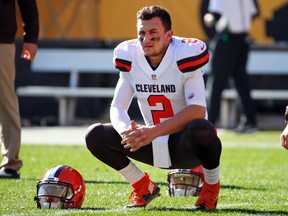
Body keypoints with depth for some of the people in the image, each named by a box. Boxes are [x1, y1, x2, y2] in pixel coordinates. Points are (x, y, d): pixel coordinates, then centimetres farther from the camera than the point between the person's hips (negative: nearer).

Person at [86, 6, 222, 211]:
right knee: (95, 135, -12)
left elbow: (197, 110, -27)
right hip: (154, 147, 5)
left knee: (200, 129, -40)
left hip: (185, 146, -5)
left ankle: (212, 187, -9)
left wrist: (155, 131, -35)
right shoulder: (130, 58, -5)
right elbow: (117, 107, -3)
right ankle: (144, 187, 8)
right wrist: (126, 130, -27)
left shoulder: (185, 55, -19)